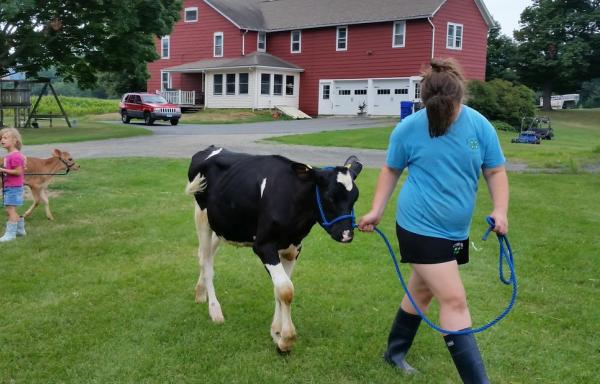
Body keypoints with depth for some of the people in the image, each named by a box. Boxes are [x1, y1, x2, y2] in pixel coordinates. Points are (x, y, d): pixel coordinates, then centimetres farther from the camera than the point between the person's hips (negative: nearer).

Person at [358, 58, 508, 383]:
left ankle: (395, 352, 40)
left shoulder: (480, 126, -5)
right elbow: (391, 170, 3)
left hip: (455, 231, 5)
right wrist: (376, 211, -2)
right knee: (454, 301, -8)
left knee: (422, 291, 19)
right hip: (420, 228, -5)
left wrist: (500, 210, -12)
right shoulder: (408, 128, -11)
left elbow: (495, 171, 2)